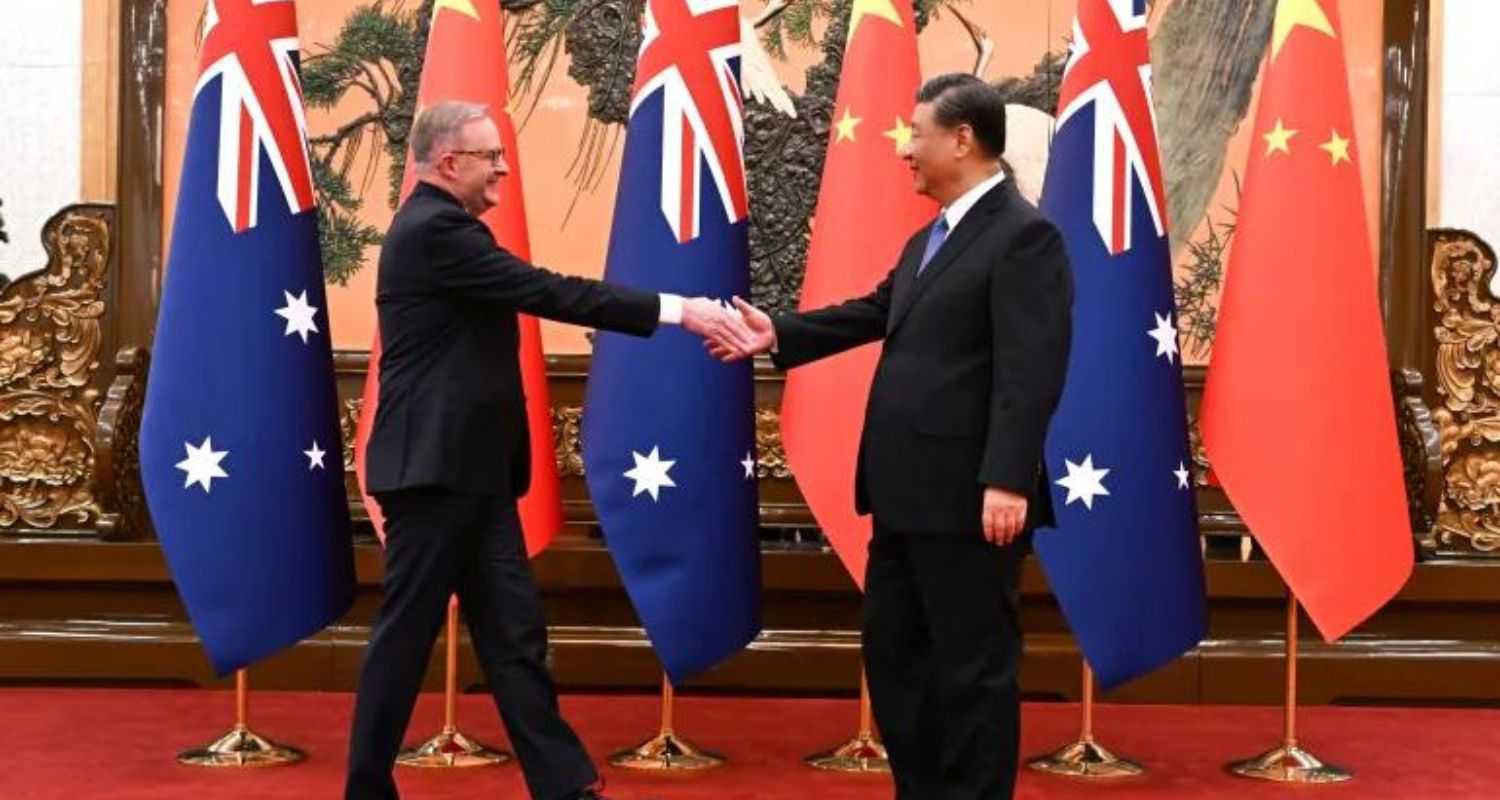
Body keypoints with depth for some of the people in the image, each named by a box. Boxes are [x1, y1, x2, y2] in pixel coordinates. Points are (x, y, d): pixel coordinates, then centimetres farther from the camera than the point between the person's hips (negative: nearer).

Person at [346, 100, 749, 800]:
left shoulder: (438, 228, 17)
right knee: (407, 635, 1)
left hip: (468, 471, 10)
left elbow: (527, 294, 15)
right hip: (437, 470, -10)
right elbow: (549, 293, -20)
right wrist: (676, 309, -19)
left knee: (514, 632, 8)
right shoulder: (434, 230, -15)